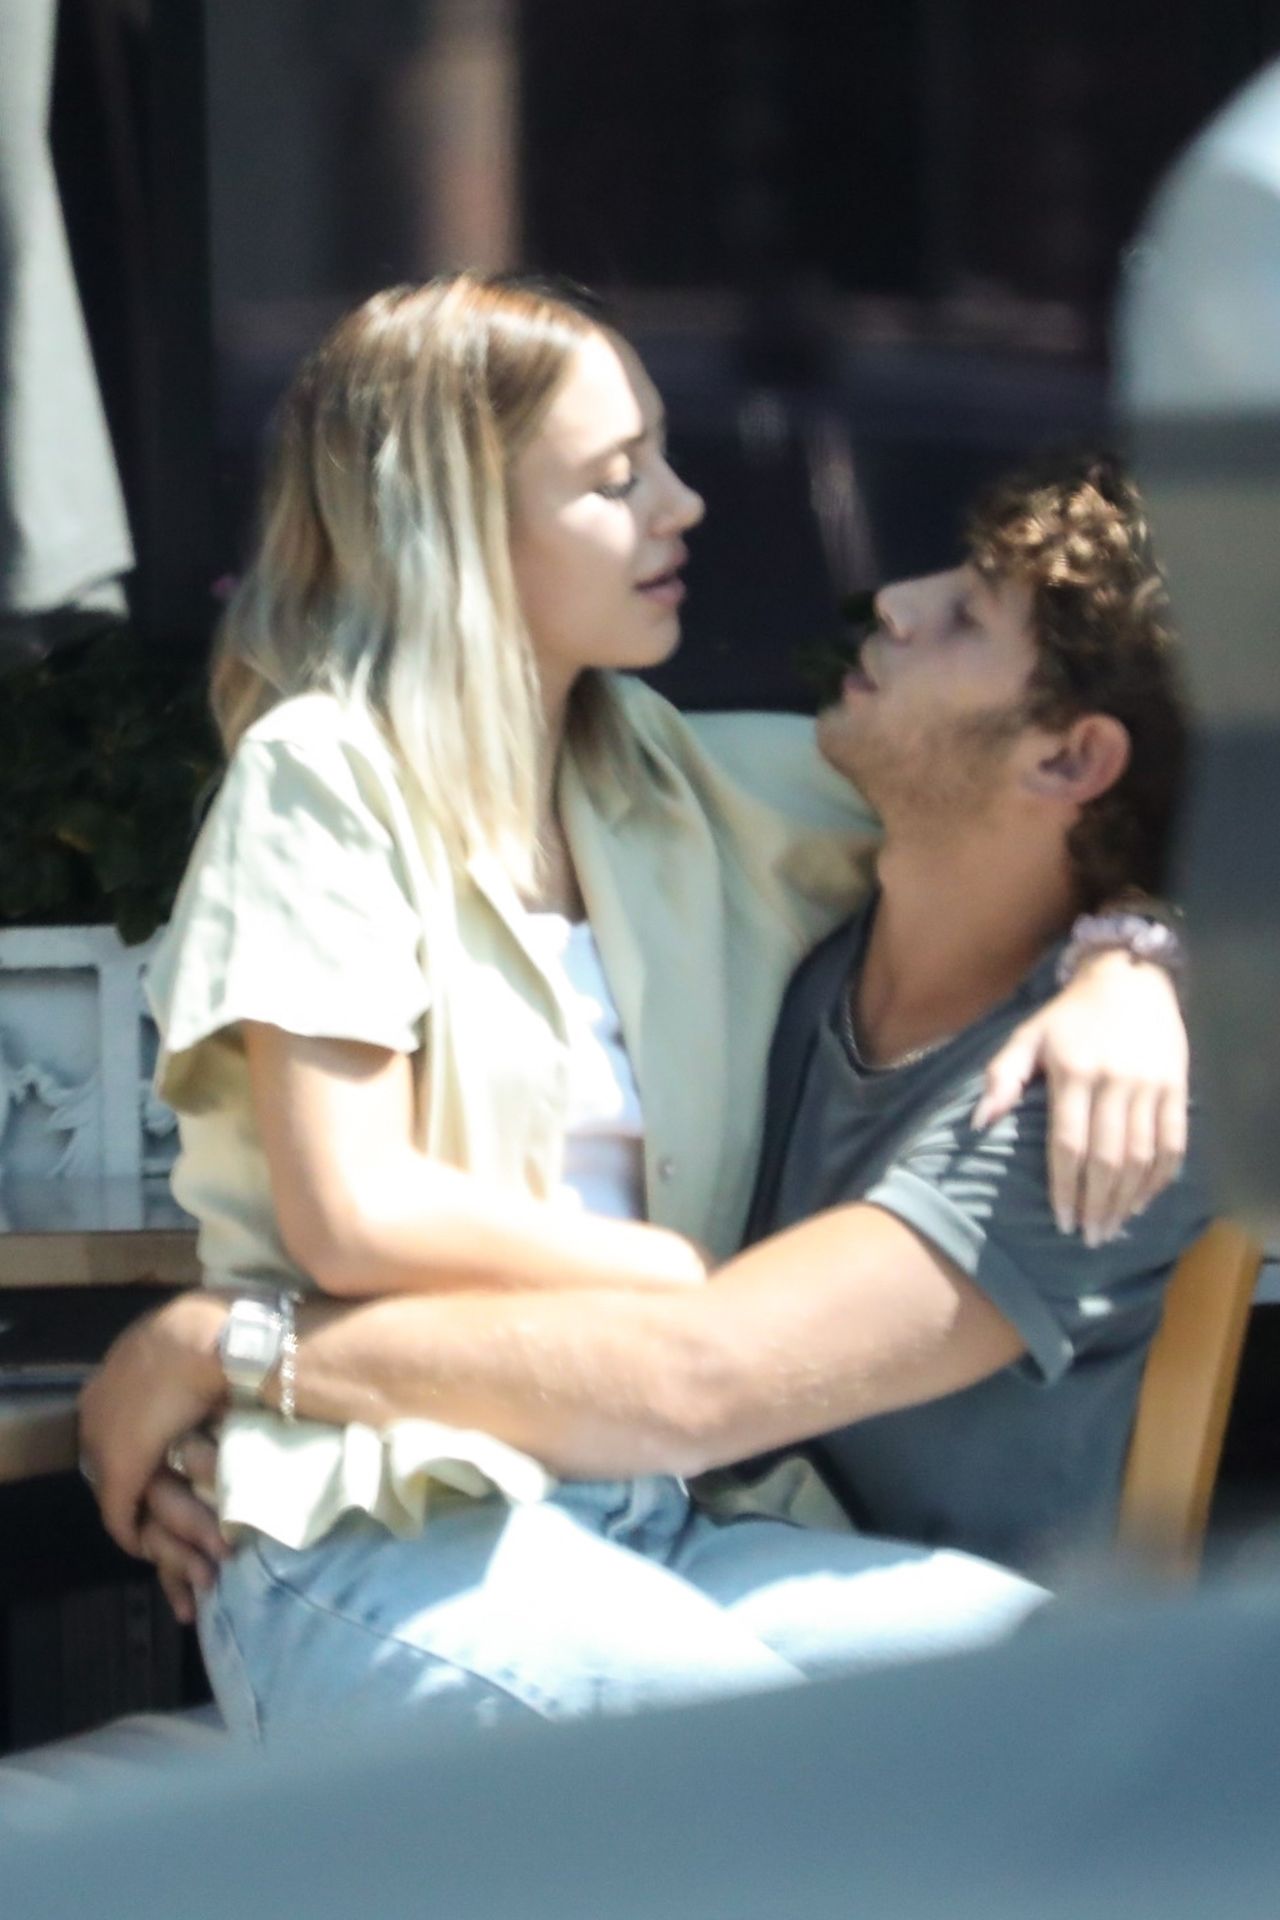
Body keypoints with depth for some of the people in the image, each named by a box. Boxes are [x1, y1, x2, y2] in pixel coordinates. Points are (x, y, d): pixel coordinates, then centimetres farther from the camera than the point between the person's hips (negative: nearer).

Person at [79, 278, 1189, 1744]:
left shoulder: (677, 784, 17)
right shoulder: (325, 772, 0)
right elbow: (357, 1218, -8)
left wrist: (1122, 966, 1)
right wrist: (723, 1285, -2)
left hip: (632, 1533, 6)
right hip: (377, 1555, -6)